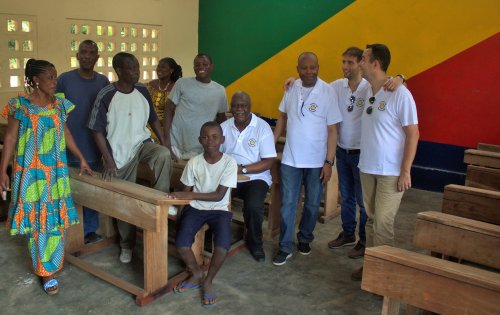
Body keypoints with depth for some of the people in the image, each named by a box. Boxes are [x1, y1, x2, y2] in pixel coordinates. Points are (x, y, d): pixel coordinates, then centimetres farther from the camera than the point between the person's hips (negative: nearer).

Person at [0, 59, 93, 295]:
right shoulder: (20, 105, -8)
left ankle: (47, 265, 27)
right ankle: (46, 271, 15)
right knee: (36, 217, 3)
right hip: (30, 171, -4)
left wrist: (81, 159, 12)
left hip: (56, 170, 4)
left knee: (55, 216, 8)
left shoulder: (59, 104, 4)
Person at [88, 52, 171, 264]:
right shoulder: (106, 96, -15)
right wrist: (108, 160, -16)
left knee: (164, 154, -32)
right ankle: (127, 246, 26)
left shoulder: (142, 91, -1)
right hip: (120, 153, -3)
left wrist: (164, 144, 2)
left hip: (143, 144, 3)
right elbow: (97, 130, -11)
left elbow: (153, 119, 10)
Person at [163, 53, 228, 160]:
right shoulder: (182, 83, 0)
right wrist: (166, 138, -8)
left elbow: (221, 118, 15)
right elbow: (169, 109, 1)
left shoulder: (220, 90, 5)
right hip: (175, 144, -1)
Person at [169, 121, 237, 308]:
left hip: (219, 210, -2)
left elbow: (219, 196, -17)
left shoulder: (229, 163, -13)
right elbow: (186, 191, 4)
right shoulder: (193, 163, -6)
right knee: (181, 244, -21)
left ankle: (208, 281, 2)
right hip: (195, 208, 2)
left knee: (223, 245, -27)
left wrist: (192, 196, -26)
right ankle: (197, 274, 11)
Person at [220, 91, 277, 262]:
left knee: (253, 206, -30)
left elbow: (268, 162, -11)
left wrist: (242, 169, -21)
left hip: (255, 177, -3)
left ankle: (254, 243, 2)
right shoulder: (224, 127, 5)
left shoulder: (262, 127, -7)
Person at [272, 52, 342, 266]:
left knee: (312, 204, 13)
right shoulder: (292, 88, 0)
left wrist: (329, 162, -11)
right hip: (290, 159, 2)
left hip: (316, 160, -2)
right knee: (287, 204, 4)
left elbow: (332, 130, -10)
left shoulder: (327, 92, -11)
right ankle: (285, 248, 15)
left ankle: (304, 239, 34)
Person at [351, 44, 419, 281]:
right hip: (367, 168, 7)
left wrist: (405, 171, -15)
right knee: (371, 219, 14)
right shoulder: (367, 92, 6)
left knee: (383, 224, -3)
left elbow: (413, 134, -13)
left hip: (390, 172, -7)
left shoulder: (400, 94, -14)